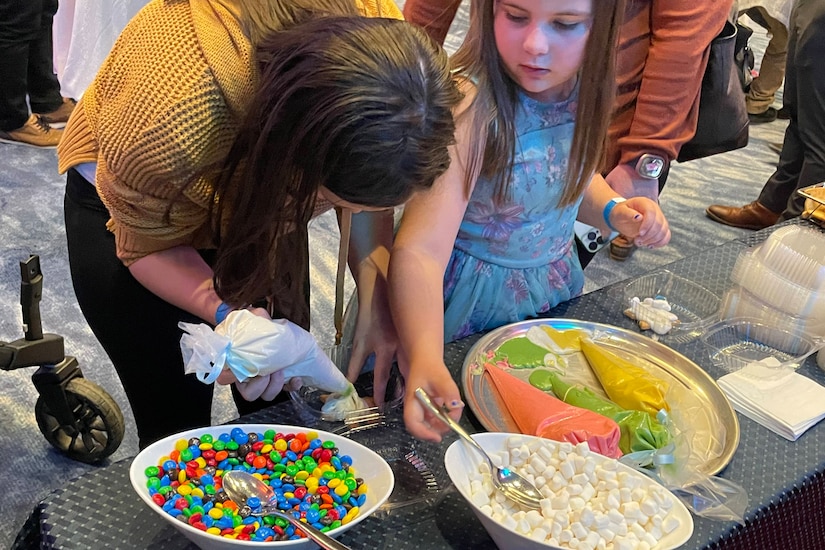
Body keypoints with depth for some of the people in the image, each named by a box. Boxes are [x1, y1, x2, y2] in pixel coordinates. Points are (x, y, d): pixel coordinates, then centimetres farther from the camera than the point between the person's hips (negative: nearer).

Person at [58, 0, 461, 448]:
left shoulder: (381, 47, -29)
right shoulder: (170, 125, -41)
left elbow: (372, 185, -11)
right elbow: (148, 245, -20)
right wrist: (228, 314, -38)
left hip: (258, 202, 4)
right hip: (131, 202, -3)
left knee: (278, 407, 5)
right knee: (175, 419, -4)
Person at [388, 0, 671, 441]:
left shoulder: (583, 84, -10)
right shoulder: (469, 104, -30)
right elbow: (421, 249, -39)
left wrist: (613, 210, -10)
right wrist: (425, 362, -56)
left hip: (555, 294, 6)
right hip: (467, 305, -5)